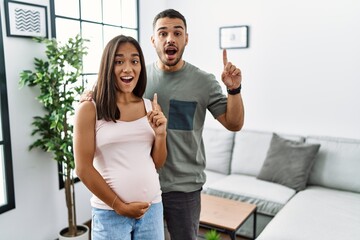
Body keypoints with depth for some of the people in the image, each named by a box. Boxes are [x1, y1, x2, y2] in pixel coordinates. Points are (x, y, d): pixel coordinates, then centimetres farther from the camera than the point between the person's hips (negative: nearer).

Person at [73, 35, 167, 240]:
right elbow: (83, 169, -8)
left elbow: (158, 164, 8)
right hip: (109, 212, -3)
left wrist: (161, 134, -10)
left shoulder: (151, 107, 3)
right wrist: (120, 206, -7)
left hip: (152, 207, 4)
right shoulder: (89, 110, -8)